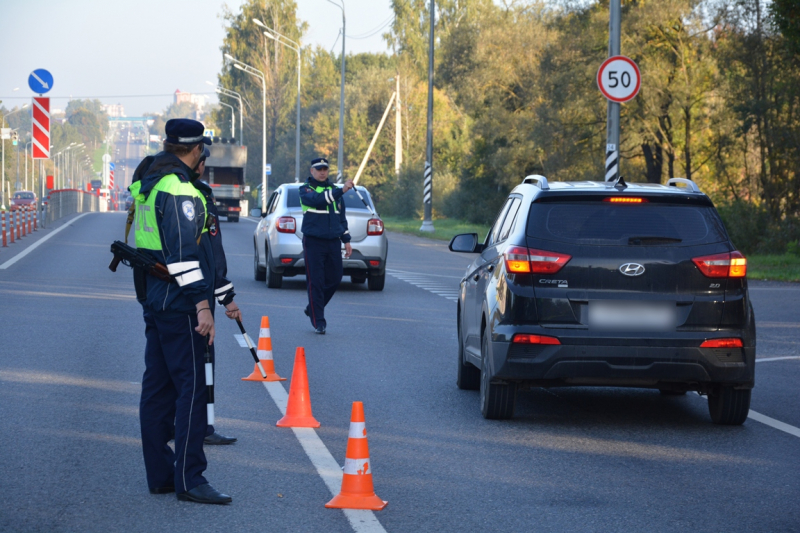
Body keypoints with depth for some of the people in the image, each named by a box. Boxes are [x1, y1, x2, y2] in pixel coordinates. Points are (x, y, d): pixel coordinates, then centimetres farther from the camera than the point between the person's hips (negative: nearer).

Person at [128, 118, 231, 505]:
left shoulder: (146, 182, 14)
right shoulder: (178, 188, -17)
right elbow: (184, 251, -23)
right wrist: (202, 303, -24)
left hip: (153, 299, 10)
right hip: (178, 303, -10)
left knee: (158, 386, 11)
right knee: (192, 387, -8)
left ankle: (160, 474, 15)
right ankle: (189, 480, -10)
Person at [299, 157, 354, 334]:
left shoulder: (333, 190, 16)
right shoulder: (306, 190, -2)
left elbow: (342, 217, 22)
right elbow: (317, 199, -25)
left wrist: (346, 240, 16)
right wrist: (341, 191, -35)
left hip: (333, 242, 6)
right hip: (313, 242, -5)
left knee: (334, 279, 5)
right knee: (316, 282, -6)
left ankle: (313, 309, 26)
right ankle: (318, 322, -2)